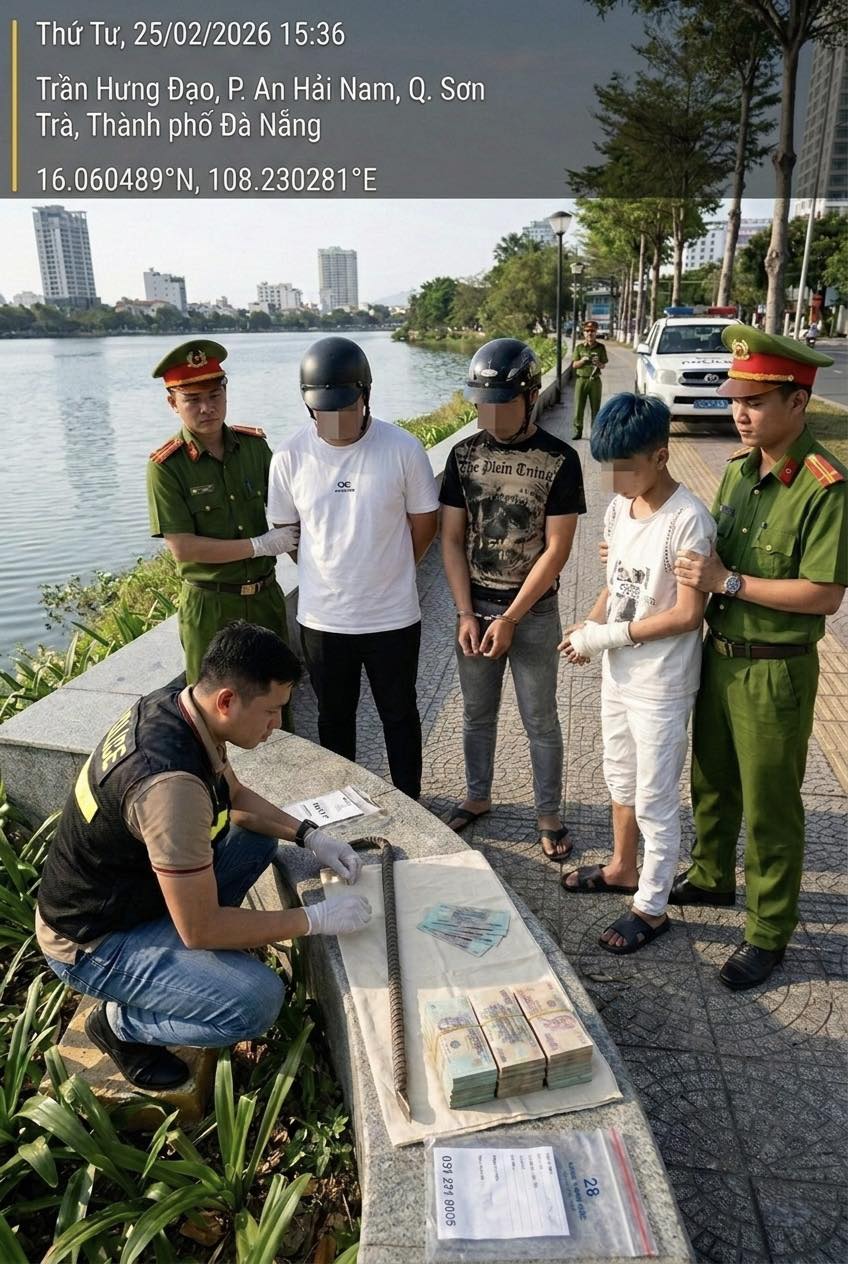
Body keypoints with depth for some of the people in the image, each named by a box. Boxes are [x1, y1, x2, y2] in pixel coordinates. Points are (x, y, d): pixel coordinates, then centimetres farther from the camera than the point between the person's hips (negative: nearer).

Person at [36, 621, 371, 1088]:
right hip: (92, 943, -9)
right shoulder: (172, 783, -37)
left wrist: (309, 835, -3)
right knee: (257, 1000, -23)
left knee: (258, 837, 11)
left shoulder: (176, 702, -10)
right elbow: (201, 929, -29)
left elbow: (236, 797, 9)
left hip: (125, 885, 9)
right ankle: (119, 1023, 3)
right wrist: (316, 919, -20)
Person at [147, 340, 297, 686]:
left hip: (267, 596, 4)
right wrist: (261, 545, -16)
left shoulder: (255, 445, -1)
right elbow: (183, 548, -17)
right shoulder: (165, 467, -13)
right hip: (209, 606, -3)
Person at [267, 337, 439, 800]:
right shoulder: (291, 456, -9)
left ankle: (408, 802, 38)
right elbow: (285, 530, 5)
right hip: (321, 617, 2)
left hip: (393, 616, -1)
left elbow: (424, 523, -1)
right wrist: (325, 575, 8)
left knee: (399, 714, 17)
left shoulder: (403, 449, -14)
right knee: (334, 716, 20)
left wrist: (388, 572, 7)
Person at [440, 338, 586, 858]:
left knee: (540, 720, 9)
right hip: (475, 607, 3)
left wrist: (510, 619, -15)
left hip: (534, 611, -3)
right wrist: (466, 613, -8)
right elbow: (452, 539, 0)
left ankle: (549, 814, 25)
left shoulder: (560, 460, -11)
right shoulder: (464, 455, 0)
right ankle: (478, 797, 36)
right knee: (477, 714, 17)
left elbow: (557, 549, -12)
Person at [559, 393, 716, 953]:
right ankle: (623, 868, 45)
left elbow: (688, 614, -22)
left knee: (654, 801, 7)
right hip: (618, 674, 8)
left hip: (661, 686, -8)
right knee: (621, 779, 24)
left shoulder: (688, 520, -22)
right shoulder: (619, 508, 2)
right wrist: (591, 624, -5)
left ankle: (652, 907, 25)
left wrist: (609, 636, -20)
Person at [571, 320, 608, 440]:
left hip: (595, 380, 0)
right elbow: (574, 365, 4)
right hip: (581, 380, 0)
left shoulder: (600, 347, 5)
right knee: (579, 407, -2)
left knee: (595, 407, 2)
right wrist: (582, 360, -14)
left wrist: (598, 363, -15)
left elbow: (604, 365, 7)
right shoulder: (579, 347, 5)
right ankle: (577, 430, 7)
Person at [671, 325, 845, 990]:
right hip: (719, 655, 7)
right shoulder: (740, 468, 3)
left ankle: (769, 933, 27)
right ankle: (712, 876, 47)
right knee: (711, 780, 23)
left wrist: (728, 582, -24)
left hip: (775, 671, -7)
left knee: (770, 807, 8)